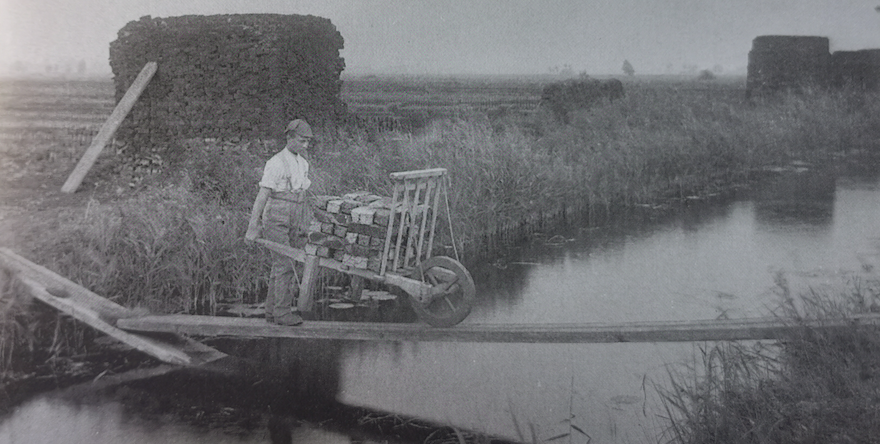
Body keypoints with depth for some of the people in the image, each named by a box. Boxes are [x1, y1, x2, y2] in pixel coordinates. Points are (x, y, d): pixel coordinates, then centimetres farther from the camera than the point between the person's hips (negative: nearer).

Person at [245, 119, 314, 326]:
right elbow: (262, 196, -12)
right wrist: (253, 228, -14)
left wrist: (303, 226, 18)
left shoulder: (303, 163, 13)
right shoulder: (276, 163, -10)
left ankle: (272, 310, 15)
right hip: (277, 221, -7)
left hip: (294, 222, 7)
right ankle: (282, 312, -5)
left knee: (281, 266, 9)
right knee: (284, 264, -10)